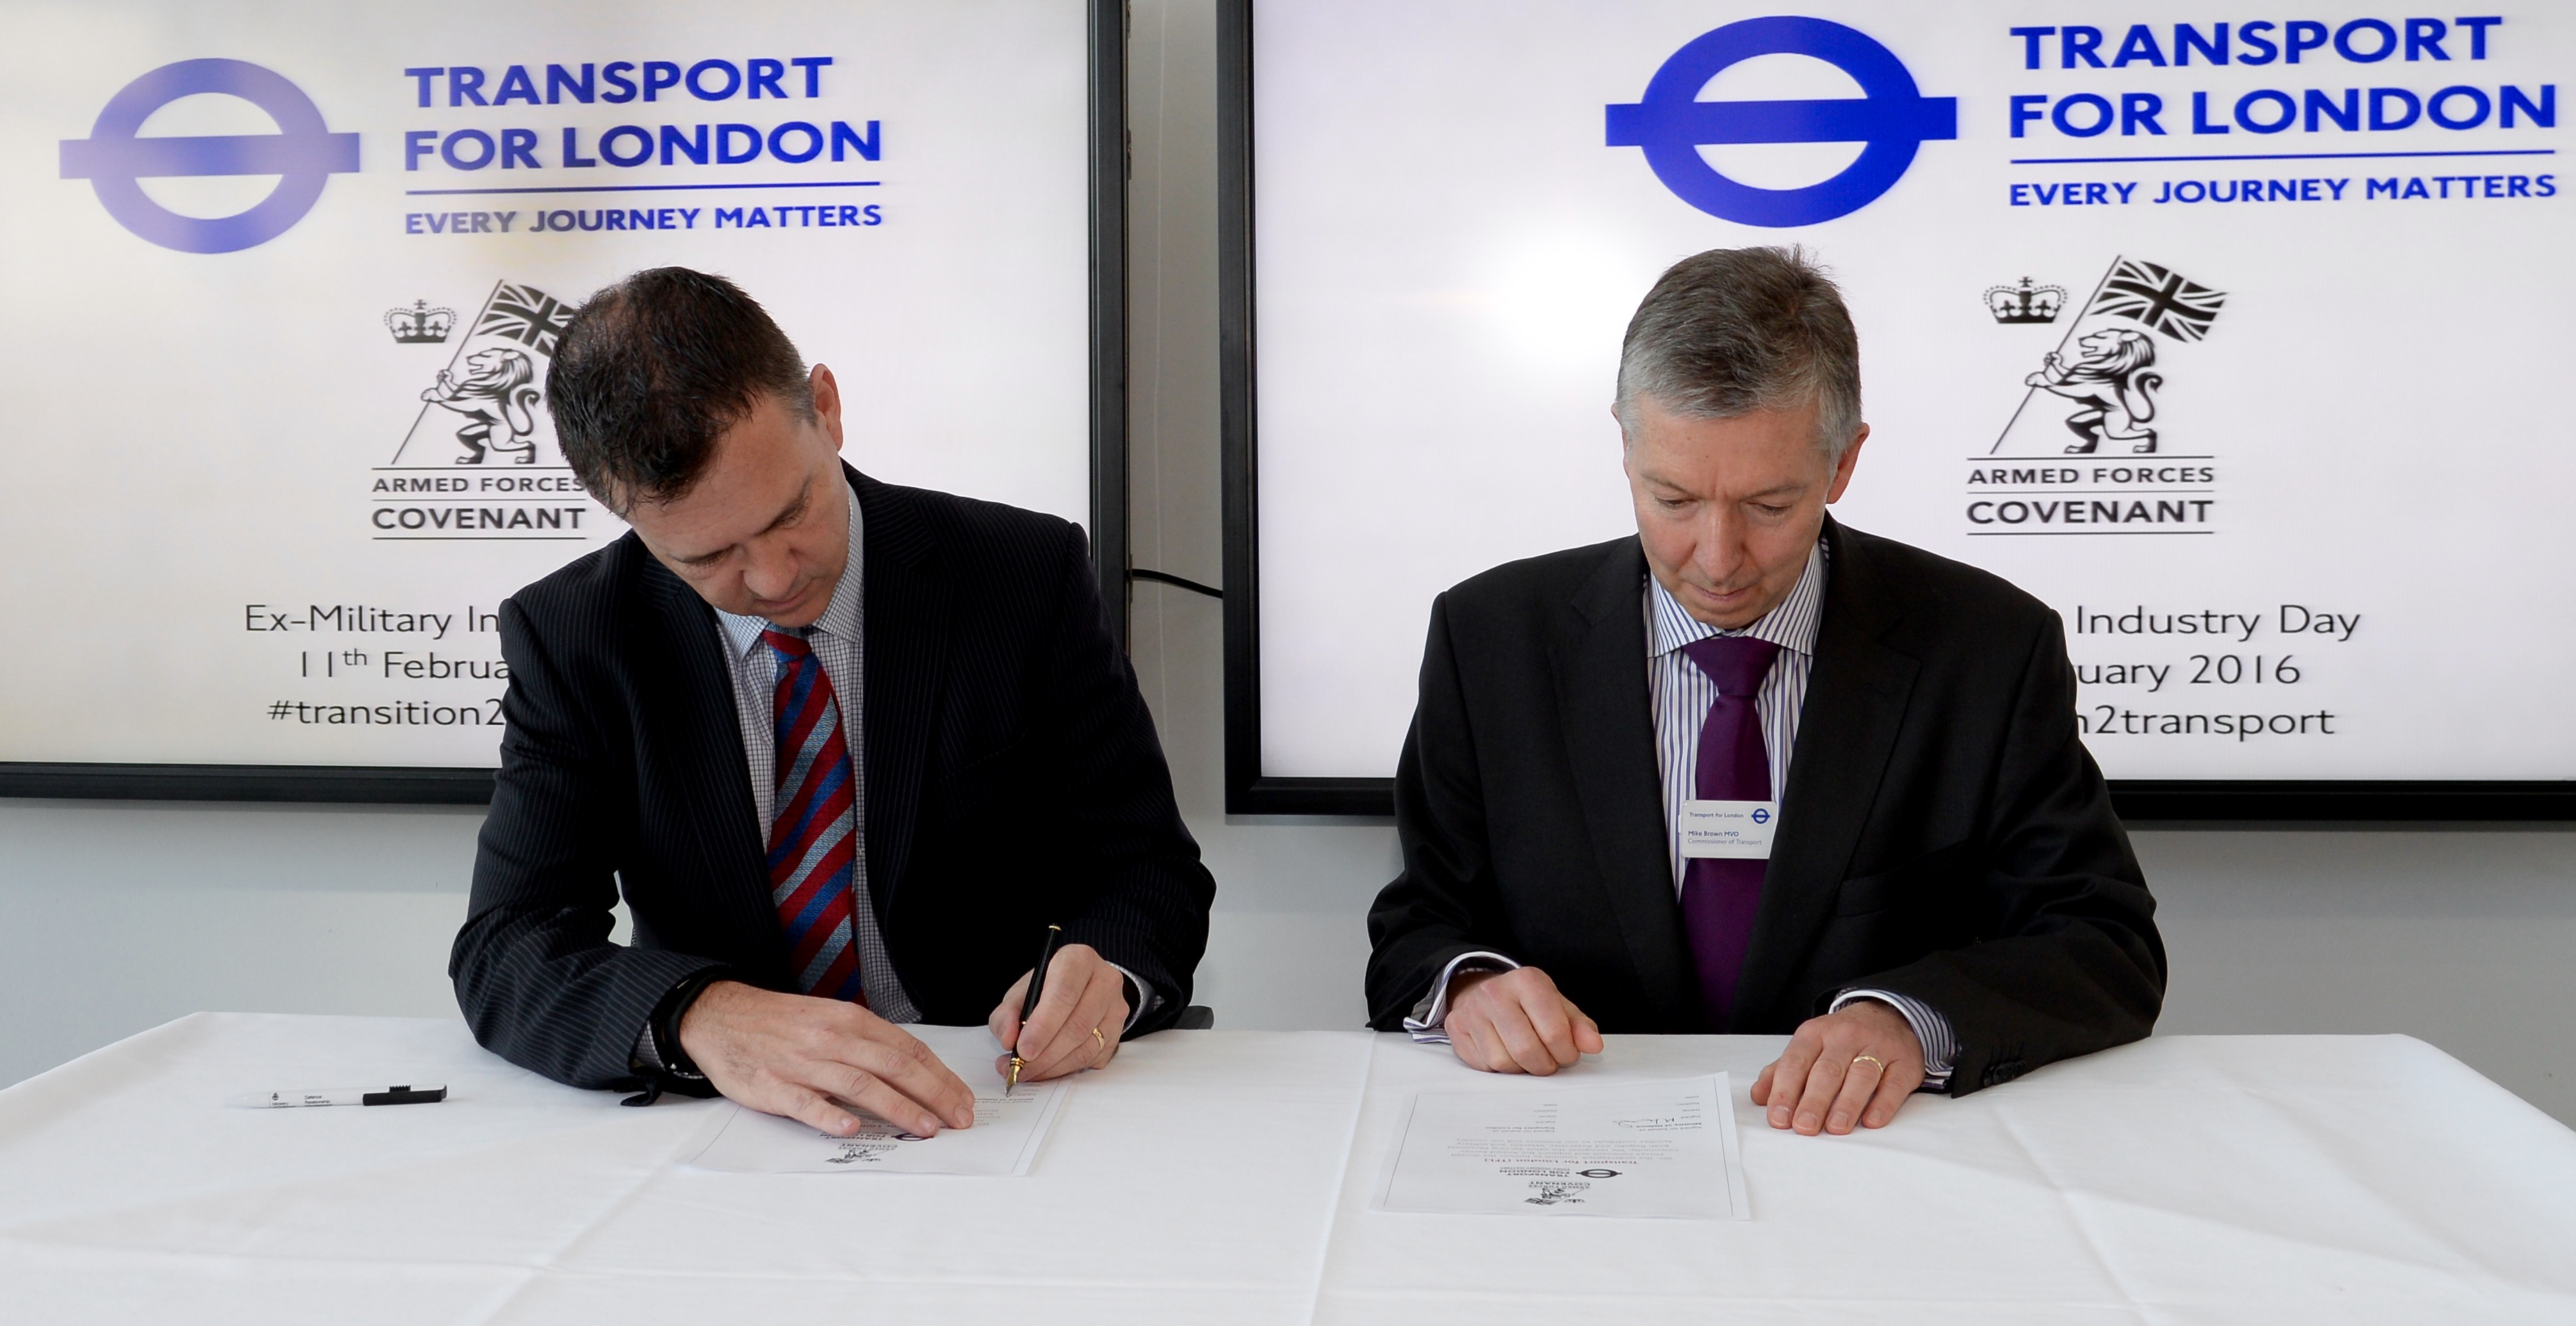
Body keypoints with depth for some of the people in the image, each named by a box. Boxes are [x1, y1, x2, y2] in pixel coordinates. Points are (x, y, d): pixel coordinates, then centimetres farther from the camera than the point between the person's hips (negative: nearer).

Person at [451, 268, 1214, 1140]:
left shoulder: (1025, 578, -6)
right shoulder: (569, 638, -4)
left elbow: (1151, 874, -1)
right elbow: (503, 952, -11)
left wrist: (1107, 973, -24)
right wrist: (705, 1018, -31)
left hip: (994, 1105, 0)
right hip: (724, 1139, 1)